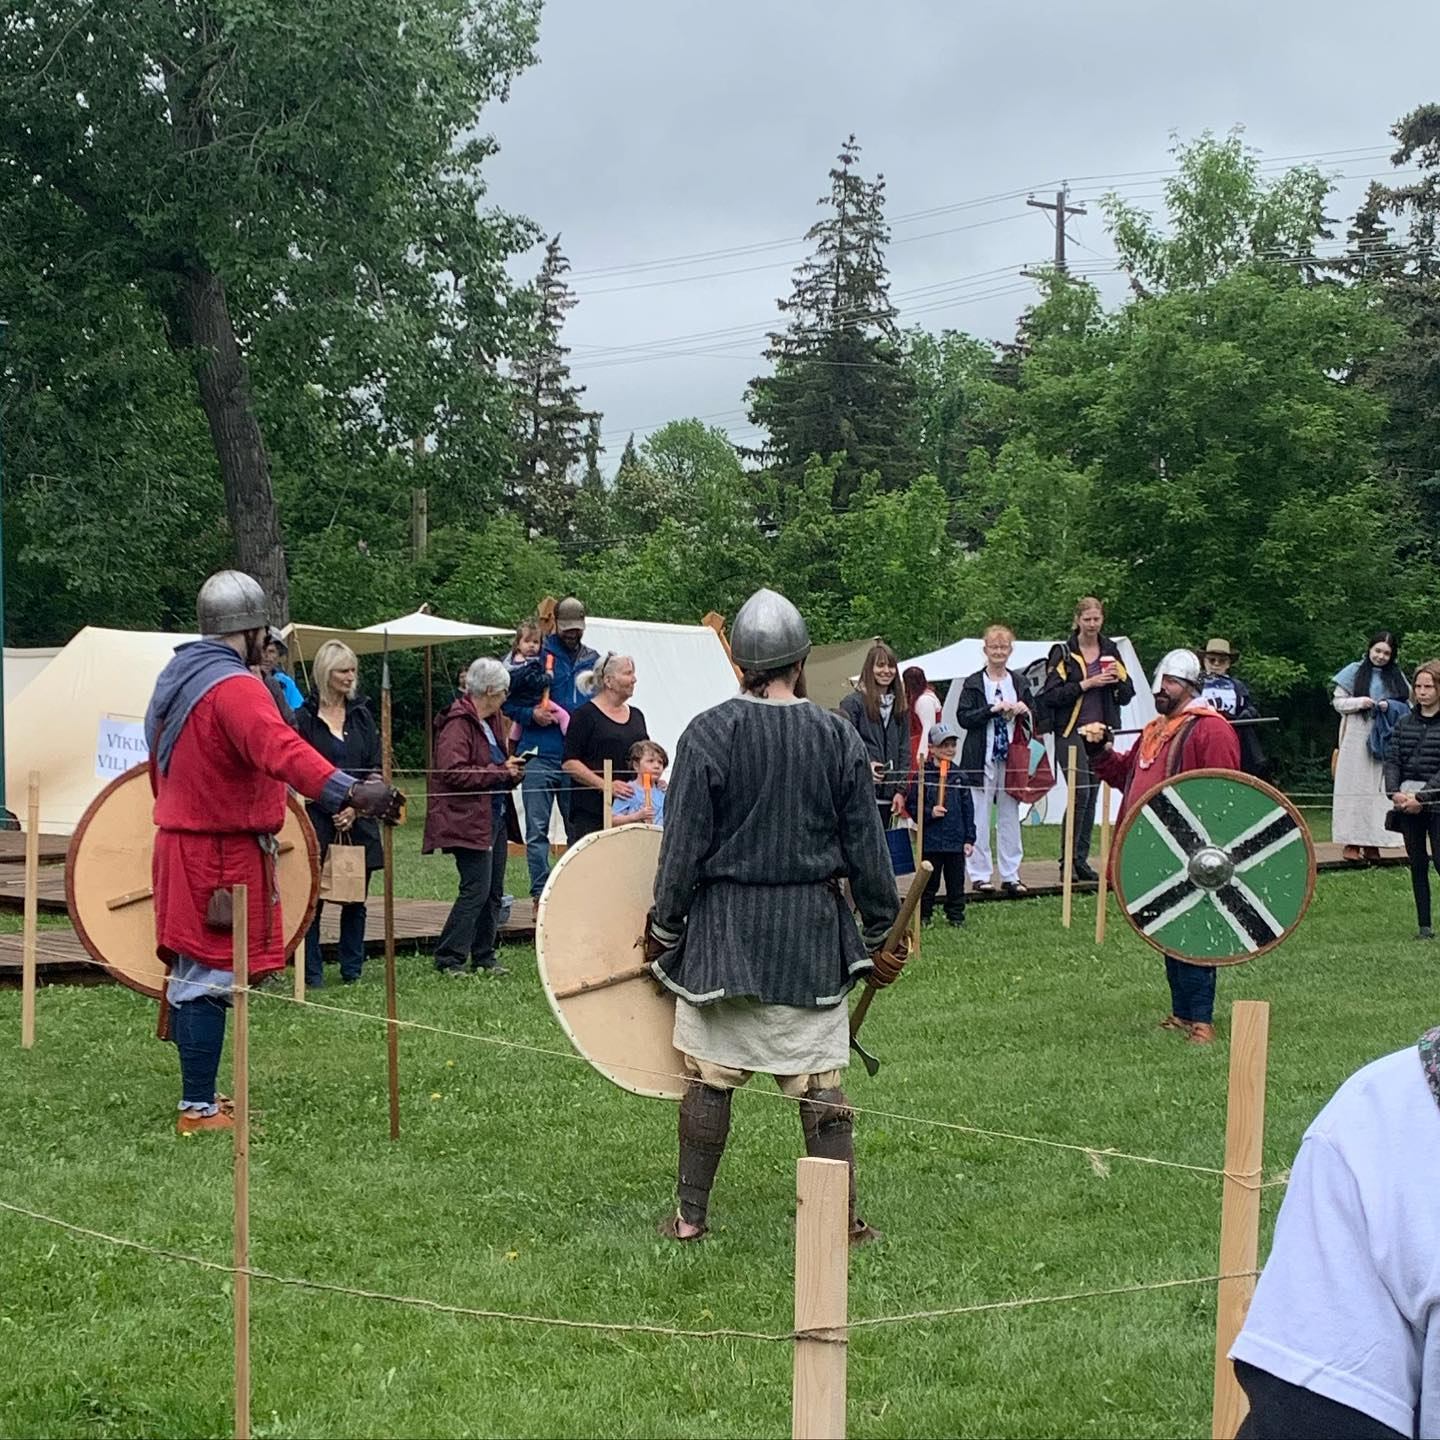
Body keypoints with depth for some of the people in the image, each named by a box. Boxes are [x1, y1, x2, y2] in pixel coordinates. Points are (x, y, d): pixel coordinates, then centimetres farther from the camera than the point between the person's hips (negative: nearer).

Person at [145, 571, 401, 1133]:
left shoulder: (174, 677, 11)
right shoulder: (233, 687, -19)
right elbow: (282, 750, -37)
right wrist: (350, 792, -48)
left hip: (181, 845, 10)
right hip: (224, 858, -10)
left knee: (191, 976, 16)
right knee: (210, 982, -5)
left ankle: (198, 1097, 25)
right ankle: (198, 1110, -1)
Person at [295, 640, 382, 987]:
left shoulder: (362, 716, 12)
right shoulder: (304, 717, 0)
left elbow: (375, 769, 9)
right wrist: (332, 808, -10)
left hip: (359, 820, 4)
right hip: (318, 820, -4)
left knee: (356, 899, 7)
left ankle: (352, 971, 15)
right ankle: (312, 972, 4)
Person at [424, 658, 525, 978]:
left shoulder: (490, 723, 18)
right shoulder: (458, 723, -12)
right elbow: (453, 771, -23)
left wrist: (511, 768, 9)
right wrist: (501, 771, -18)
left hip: (496, 818, 10)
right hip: (470, 820, -10)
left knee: (494, 891, 10)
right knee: (476, 889, -12)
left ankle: (483, 958, 18)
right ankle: (449, 960, -5)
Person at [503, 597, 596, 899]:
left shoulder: (592, 660, 12)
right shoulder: (537, 654, 0)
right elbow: (509, 701, 2)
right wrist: (531, 714, -15)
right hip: (540, 757, -3)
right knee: (537, 829, -3)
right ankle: (540, 892, 1)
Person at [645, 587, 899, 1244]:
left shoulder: (708, 733, -10)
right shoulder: (838, 737, -3)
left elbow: (684, 844, -8)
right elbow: (866, 847, 2)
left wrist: (663, 925, 3)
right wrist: (882, 928, 13)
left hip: (723, 927, -1)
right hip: (812, 930, 1)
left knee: (708, 1078, 9)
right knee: (822, 1082, 8)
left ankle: (690, 1214, 16)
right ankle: (841, 1219, 12)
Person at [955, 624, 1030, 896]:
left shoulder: (1019, 682, 13)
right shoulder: (973, 683, 2)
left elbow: (1032, 721, 18)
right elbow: (963, 717, -7)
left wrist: (1023, 712, -4)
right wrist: (993, 709, -17)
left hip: (1011, 759, 3)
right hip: (982, 758, -3)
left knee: (1010, 817, 6)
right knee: (979, 817, -3)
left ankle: (1010, 875, 10)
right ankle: (980, 875, 3)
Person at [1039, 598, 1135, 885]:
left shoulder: (1111, 651, 12)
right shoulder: (1064, 654, -2)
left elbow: (1127, 696, 13)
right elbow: (1050, 695, -10)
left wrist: (1119, 679, -8)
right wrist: (1085, 684, -16)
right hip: (1071, 732, -5)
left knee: (1092, 797, 6)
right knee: (1080, 792, -16)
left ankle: (1081, 861, 11)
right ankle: (1068, 860, -11)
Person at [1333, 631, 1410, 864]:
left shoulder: (1396, 676, 12)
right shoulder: (1355, 672, 5)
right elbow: (1338, 701, 3)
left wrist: (1390, 706, -6)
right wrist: (1359, 702, -14)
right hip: (1357, 739, -3)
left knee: (1380, 789, 0)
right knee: (1355, 788, -5)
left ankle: (1372, 843, 3)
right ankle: (1352, 842, -4)